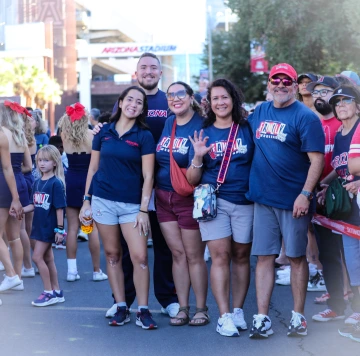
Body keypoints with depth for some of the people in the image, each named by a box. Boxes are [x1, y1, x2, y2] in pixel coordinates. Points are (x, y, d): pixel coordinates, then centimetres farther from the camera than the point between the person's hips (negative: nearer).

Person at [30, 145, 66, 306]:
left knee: (37, 257, -10)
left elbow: (59, 207, -15)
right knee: (48, 259, 12)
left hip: (49, 227, -8)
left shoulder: (56, 183, -14)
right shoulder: (37, 182, 8)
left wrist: (60, 229, -15)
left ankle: (49, 293, 0)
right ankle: (57, 292, 21)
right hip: (39, 225, 8)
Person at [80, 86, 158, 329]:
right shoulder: (104, 133, 7)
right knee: (113, 254, 6)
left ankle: (143, 310, 2)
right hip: (103, 200, 2)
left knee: (140, 256, -8)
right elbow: (93, 167, 11)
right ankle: (121, 308, 15)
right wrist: (86, 200, 7)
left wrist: (143, 210, -9)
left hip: (132, 204, -2)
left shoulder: (144, 136, 0)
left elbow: (148, 176, -3)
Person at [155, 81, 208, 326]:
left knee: (194, 256, 1)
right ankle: (183, 308, 16)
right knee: (177, 254, 10)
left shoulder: (201, 125, -9)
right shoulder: (168, 124, 10)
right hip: (164, 197, 6)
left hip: (189, 198, -6)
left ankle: (201, 309, 12)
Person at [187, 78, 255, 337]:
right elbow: (193, 179, 4)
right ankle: (224, 317, -6)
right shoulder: (204, 134, 5)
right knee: (220, 255, -7)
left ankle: (238, 311, 16)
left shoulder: (247, 129, 4)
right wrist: (198, 157, -13)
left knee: (241, 256, 6)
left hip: (245, 201, 1)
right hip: (214, 200, -1)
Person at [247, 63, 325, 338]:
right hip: (263, 198, 5)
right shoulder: (260, 112, 10)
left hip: (293, 200, -5)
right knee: (264, 257, 4)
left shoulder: (305, 117, -7)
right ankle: (262, 318, 8)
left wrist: (305, 194, -19)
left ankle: (298, 316, 16)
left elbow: (317, 160, -13)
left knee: (297, 256, 6)